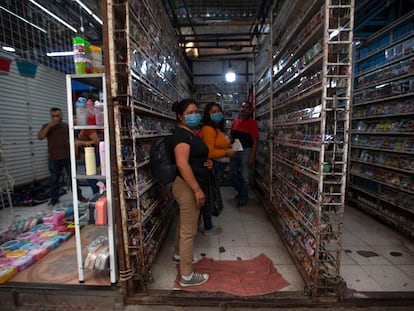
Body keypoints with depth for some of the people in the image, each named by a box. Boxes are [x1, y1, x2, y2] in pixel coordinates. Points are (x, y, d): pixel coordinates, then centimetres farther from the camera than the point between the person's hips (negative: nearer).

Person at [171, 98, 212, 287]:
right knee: (189, 231, -1)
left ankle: (178, 255, 45)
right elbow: (182, 164, -27)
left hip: (189, 186, 11)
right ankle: (187, 276, 14)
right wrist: (197, 189, -27)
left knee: (184, 224, 24)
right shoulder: (182, 134, -16)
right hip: (188, 187, -10)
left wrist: (207, 162, 6)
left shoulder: (192, 133, 15)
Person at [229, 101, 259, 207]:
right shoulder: (235, 122, 8)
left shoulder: (252, 122, -8)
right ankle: (240, 191, 40)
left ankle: (243, 197, 22)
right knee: (233, 173, 16)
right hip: (235, 151, 6)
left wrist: (252, 157, -15)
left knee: (244, 176, 4)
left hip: (246, 151, -5)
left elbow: (255, 140, -11)